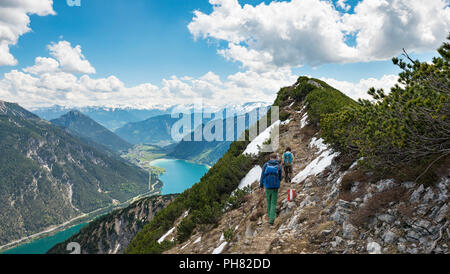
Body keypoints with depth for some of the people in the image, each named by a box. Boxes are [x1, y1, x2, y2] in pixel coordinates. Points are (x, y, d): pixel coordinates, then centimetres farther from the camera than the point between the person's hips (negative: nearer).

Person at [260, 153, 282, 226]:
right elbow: (280, 178, 7)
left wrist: (261, 186, 8)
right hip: (275, 187, -1)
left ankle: (269, 215, 39)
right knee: (273, 203, 4)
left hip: (268, 187, 1)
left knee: (269, 201, 23)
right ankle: (271, 220, -7)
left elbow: (262, 176, -2)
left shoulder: (266, 165, -2)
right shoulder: (279, 166, -1)